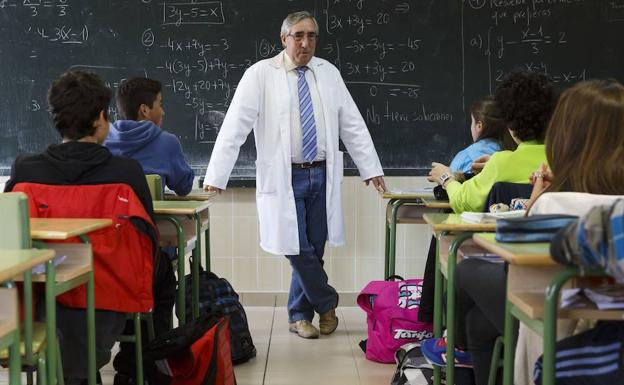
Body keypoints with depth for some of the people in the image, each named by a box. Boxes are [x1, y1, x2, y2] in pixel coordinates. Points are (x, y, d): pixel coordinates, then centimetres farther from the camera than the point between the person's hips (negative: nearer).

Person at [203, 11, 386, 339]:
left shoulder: (329, 73, 7)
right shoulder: (261, 74, -5)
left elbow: (352, 124, 11)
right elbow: (234, 127, -10)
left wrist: (371, 169, 8)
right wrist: (215, 178, -14)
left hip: (322, 176, 4)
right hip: (284, 178, -3)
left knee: (314, 250, 7)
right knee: (298, 249, -4)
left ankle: (299, 315, 24)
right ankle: (327, 304, 20)